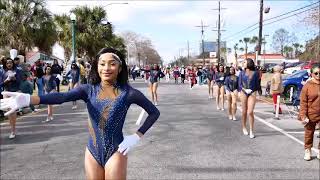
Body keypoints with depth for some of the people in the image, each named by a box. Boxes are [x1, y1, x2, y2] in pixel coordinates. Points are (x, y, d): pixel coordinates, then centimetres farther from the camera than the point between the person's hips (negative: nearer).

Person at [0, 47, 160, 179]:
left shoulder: (128, 92, -10)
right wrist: (28, 99, -38)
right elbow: (62, 96, -22)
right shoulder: (88, 89, -5)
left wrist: (136, 136, -9)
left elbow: (154, 112, -2)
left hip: (115, 152, -2)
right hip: (92, 152, 3)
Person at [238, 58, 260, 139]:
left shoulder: (255, 73, 3)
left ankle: (251, 131, -2)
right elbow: (240, 84, 4)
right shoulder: (242, 73, 7)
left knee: (250, 112, -11)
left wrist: (253, 91, -9)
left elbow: (257, 84, 6)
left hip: (252, 93, -2)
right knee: (244, 112, 7)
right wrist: (245, 90, -12)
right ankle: (244, 128, 25)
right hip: (243, 93, 2)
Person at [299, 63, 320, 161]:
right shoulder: (307, 86, -8)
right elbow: (303, 102, -7)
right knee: (309, 134, 11)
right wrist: (303, 116, -11)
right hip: (311, 115, -2)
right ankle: (307, 151, 27)